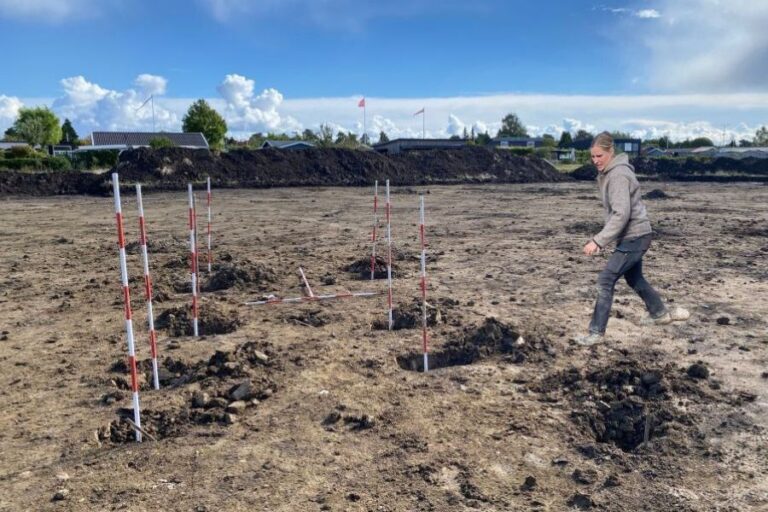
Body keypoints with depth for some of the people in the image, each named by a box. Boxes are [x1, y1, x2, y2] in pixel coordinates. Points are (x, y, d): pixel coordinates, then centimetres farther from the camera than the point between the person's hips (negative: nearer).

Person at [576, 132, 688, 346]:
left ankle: (596, 333, -3)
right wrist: (602, 239, 11)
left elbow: (621, 214, -28)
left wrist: (598, 241, -30)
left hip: (634, 236, -10)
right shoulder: (608, 173, 9)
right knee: (634, 278, 25)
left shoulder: (618, 175, -21)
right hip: (632, 235, 10)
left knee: (605, 281, -9)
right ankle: (660, 313, 46)